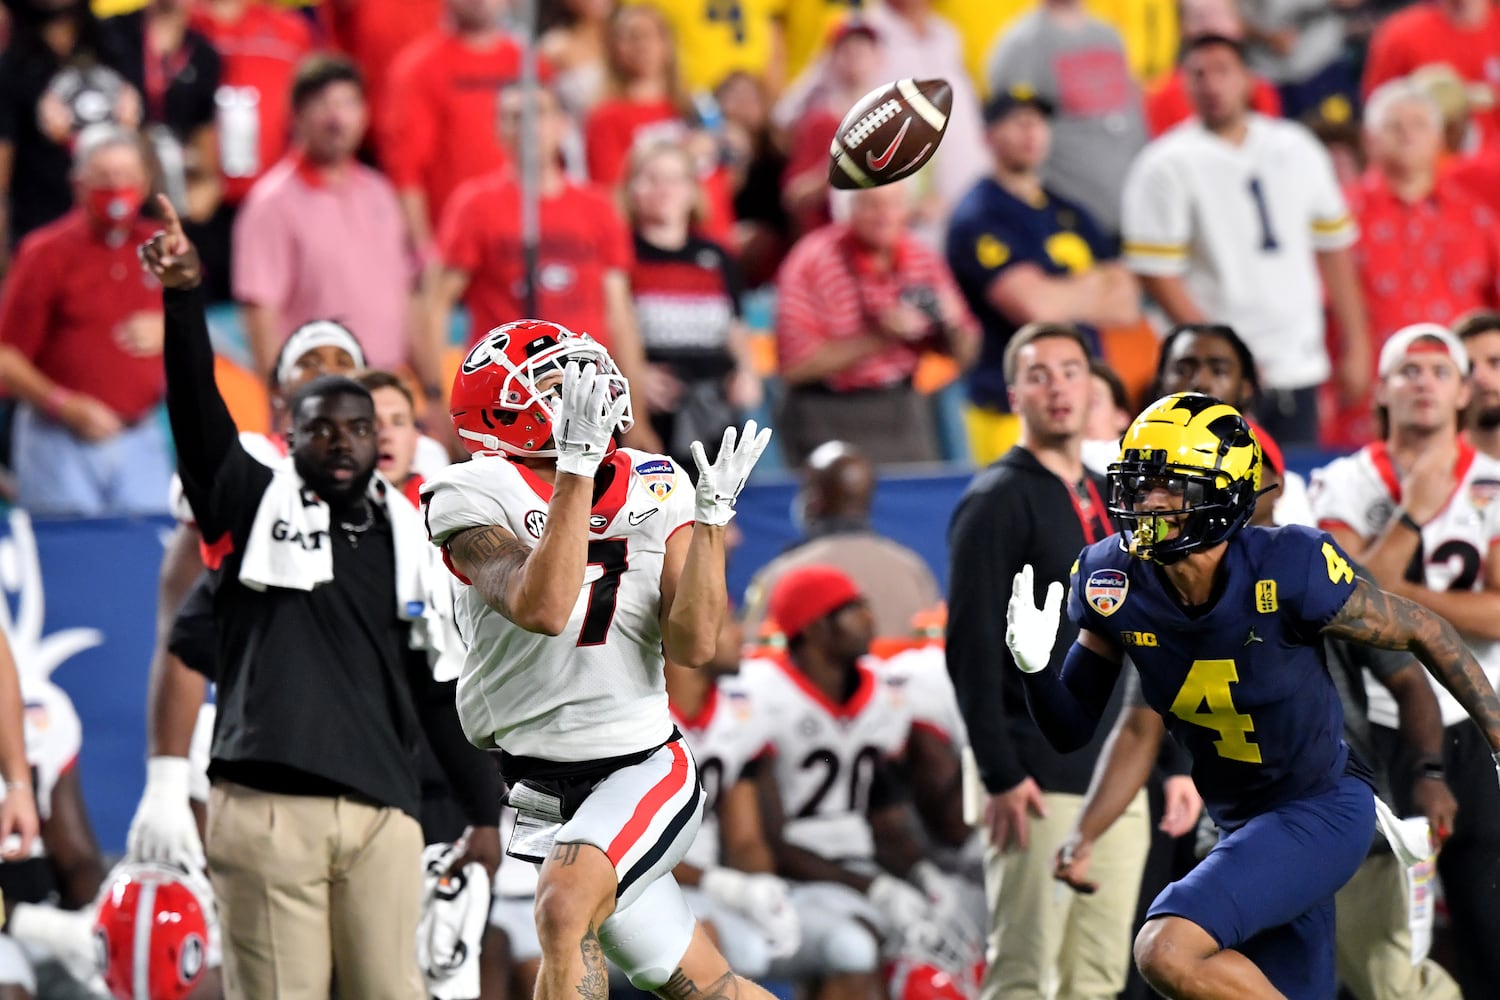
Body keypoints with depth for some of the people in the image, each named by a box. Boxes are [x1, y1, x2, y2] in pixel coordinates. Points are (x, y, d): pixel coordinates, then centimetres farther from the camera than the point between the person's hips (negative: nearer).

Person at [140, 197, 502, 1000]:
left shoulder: (406, 543, 17)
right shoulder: (256, 508, 9)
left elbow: (437, 689, 19)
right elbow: (199, 415, -5)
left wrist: (484, 809, 14)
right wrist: (184, 301, -20)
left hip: (381, 812, 3)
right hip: (266, 807, -3)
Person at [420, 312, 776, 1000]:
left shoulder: (654, 492, 1)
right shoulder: (476, 498, -8)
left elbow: (692, 645, -7)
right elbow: (544, 609, -26)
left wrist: (713, 514, -14)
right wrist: (579, 468, -29)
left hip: (642, 770, 0)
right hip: (546, 794, 0)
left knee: (564, 906, -28)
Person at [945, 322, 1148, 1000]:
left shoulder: (1110, 505, 18)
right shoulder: (999, 501, -5)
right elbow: (970, 647, -12)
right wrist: (1001, 776, -18)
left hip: (1119, 778, 7)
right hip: (1040, 780, -7)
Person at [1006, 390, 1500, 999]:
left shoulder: (1285, 572, -24)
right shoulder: (1115, 582, -9)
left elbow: (1424, 634, -9)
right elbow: (1072, 732, 1)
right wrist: (1035, 669, -20)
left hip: (1320, 812, -6)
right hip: (1243, 826, 7)